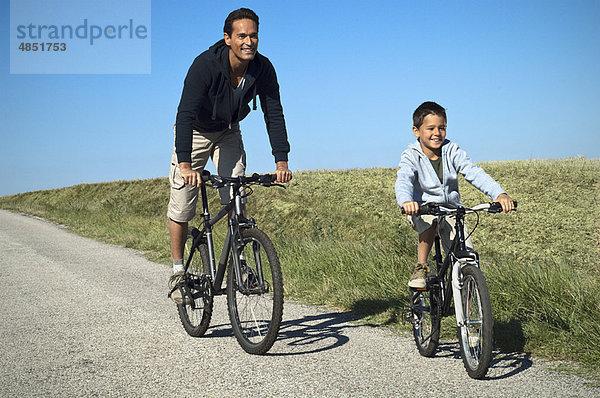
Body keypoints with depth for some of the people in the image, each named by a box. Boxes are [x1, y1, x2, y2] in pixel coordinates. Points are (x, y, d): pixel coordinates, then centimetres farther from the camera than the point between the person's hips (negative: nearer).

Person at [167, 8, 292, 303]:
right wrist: (185, 164, -51)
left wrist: (281, 162, -30)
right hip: (195, 133, -3)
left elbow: (274, 115, -19)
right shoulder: (205, 65, -33)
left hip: (228, 134, 3)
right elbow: (186, 114, -40)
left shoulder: (263, 69, -21)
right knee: (182, 208, -4)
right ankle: (178, 272, 12)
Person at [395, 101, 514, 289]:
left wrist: (499, 194, -35)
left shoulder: (452, 151, -6)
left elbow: (474, 172, -18)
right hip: (423, 210, -3)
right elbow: (403, 180, -32)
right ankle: (421, 266, -17)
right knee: (431, 219, -39)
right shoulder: (411, 156, -13)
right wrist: (406, 201, -56)